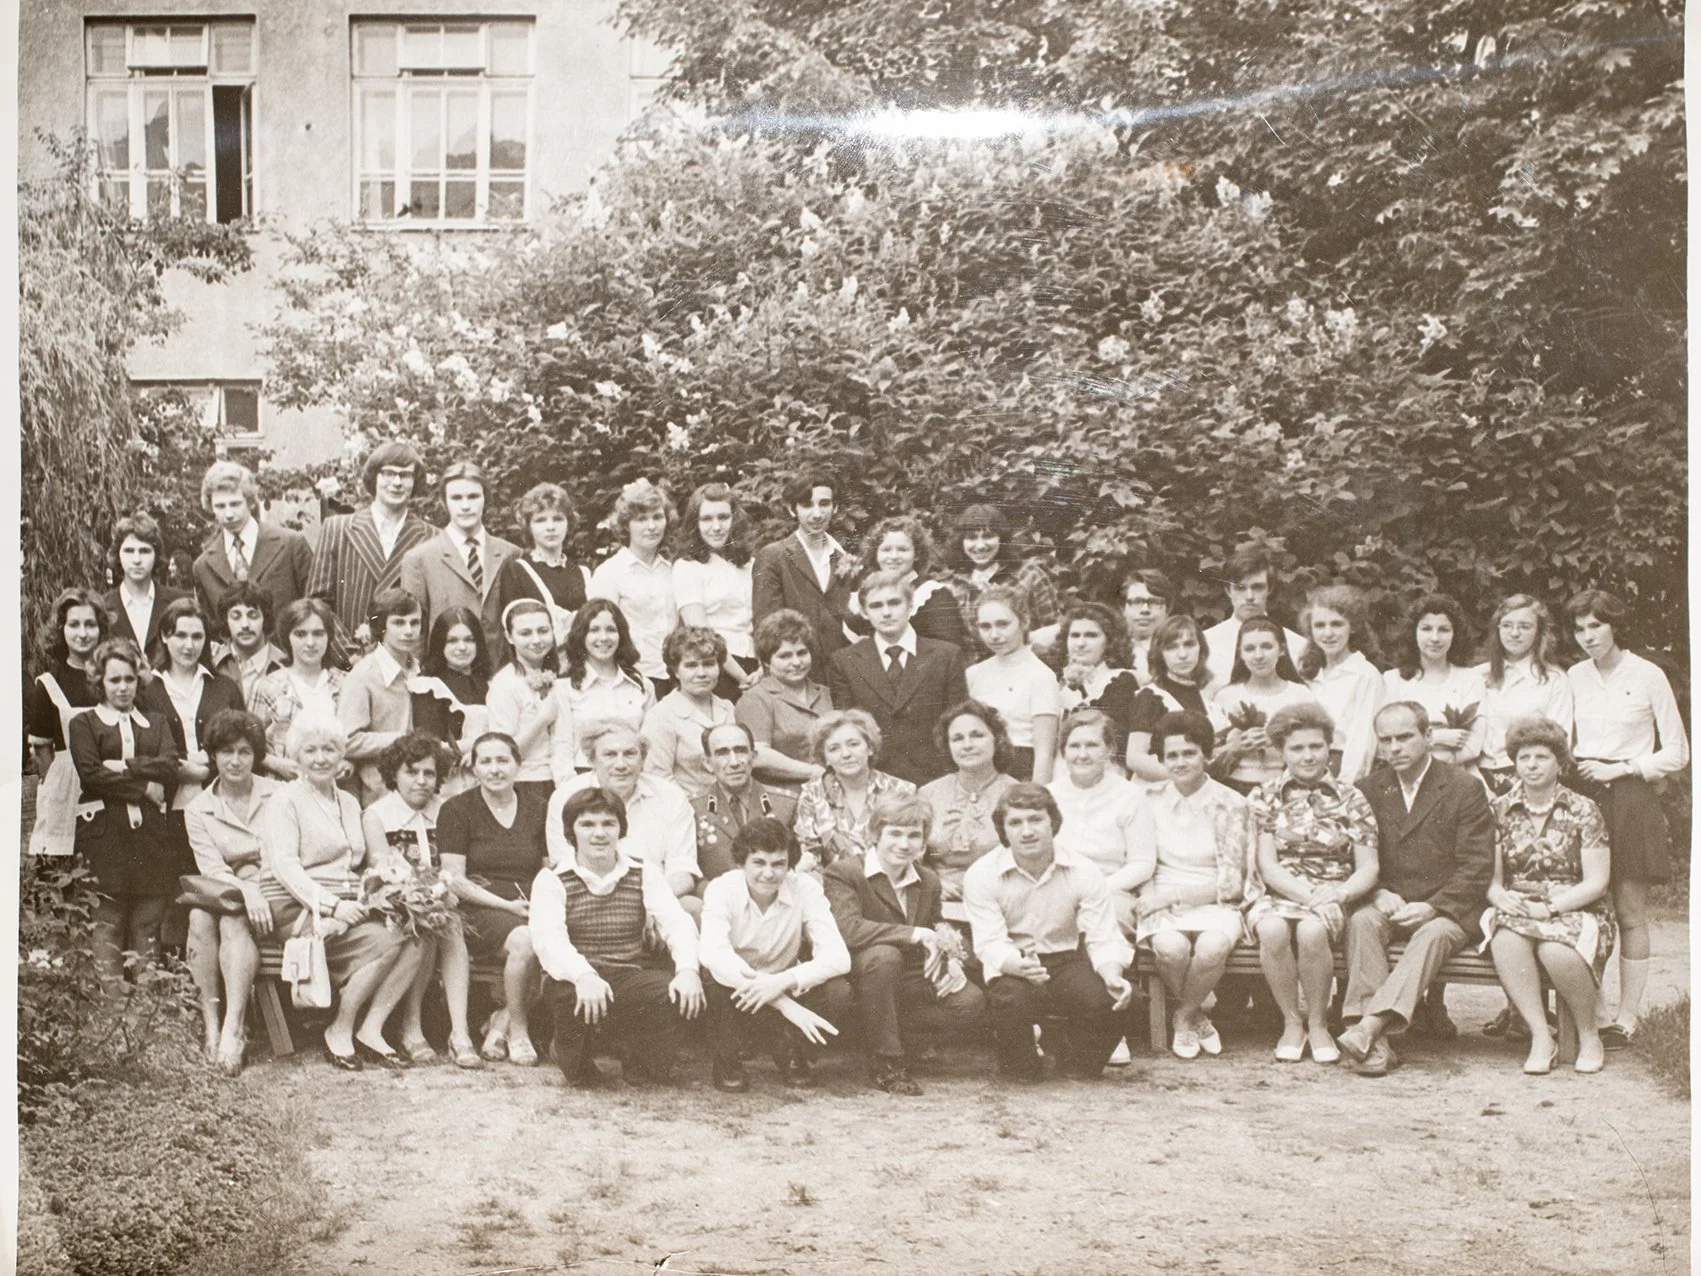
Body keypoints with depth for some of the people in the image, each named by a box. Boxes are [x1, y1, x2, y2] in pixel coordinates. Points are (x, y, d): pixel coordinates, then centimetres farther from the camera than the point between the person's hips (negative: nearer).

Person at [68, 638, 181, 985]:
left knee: (148, 924, 1)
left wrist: (125, 767, -9)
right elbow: (90, 773, -6)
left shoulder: (155, 725, 20)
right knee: (107, 924, -5)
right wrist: (144, 788, -7)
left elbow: (170, 766, 2)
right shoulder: (83, 724, 9)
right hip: (103, 832, -3)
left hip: (150, 832, 3)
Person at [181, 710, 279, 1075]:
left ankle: (233, 1028, -43)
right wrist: (246, 890, -24)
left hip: (273, 892, -2)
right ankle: (210, 1022, -34)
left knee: (234, 921, -34)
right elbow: (212, 869, -4)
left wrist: (260, 889, -18)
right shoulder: (198, 810, 10)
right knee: (200, 915, -32)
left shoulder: (277, 795, 9)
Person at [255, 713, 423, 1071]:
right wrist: (331, 904, -22)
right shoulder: (285, 800, 2)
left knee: (412, 941, -20)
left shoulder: (349, 803, 23)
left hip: (347, 906, 7)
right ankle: (339, 1032, -14)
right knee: (385, 942, -28)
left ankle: (370, 1031, -17)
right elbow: (284, 866, -11)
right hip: (299, 910, -7)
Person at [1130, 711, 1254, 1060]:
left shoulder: (1230, 804, 2)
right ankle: (1196, 1017, -3)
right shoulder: (1152, 804, 8)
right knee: (1170, 946, -33)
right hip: (1164, 907, 1)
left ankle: (1184, 1017, -4)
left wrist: (1174, 893, -12)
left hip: (1214, 904, -1)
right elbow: (1143, 866, 1)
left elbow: (1231, 882, -4)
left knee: (1213, 945, -34)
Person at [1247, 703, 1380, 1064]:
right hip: (1278, 896, 1)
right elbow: (1267, 867, -1)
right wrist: (1308, 893, -17)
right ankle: (1291, 1022, -14)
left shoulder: (1350, 798, 8)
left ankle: (1318, 1023, -12)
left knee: (1312, 930, -35)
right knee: (1272, 930, -35)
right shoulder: (1265, 797, 8)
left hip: (1332, 899, 0)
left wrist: (1339, 894, -17)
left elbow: (1368, 869, 3)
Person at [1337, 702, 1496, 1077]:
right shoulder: (1367, 789, 11)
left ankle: (1369, 1026, -47)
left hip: (1446, 909, -2)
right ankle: (1376, 1044, -39)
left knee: (1433, 934, -35)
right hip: (1387, 904, 3)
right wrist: (1379, 894, -12)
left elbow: (1477, 868, -5)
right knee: (1361, 921, -30)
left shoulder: (1465, 789, 0)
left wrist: (1431, 907, -18)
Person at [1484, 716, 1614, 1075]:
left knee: (1556, 950, -36)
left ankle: (1589, 1036, -10)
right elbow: (1491, 877, 8)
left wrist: (1548, 908, -16)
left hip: (1575, 911, -2)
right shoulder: (1501, 811, 9)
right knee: (1506, 941, -34)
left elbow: (1596, 882, -4)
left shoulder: (1583, 811, 1)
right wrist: (1501, 897, -15)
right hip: (1516, 911, 2)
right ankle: (1541, 1037, -26)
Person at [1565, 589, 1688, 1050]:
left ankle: (1627, 1017, 4)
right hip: (1581, 796, 3)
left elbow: (1676, 753, 2)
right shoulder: (1574, 677, 10)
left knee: (1629, 913, -1)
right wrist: (1573, 765, 1)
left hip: (1630, 799, -3)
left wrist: (1619, 769, -6)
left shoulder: (1647, 676, -1)